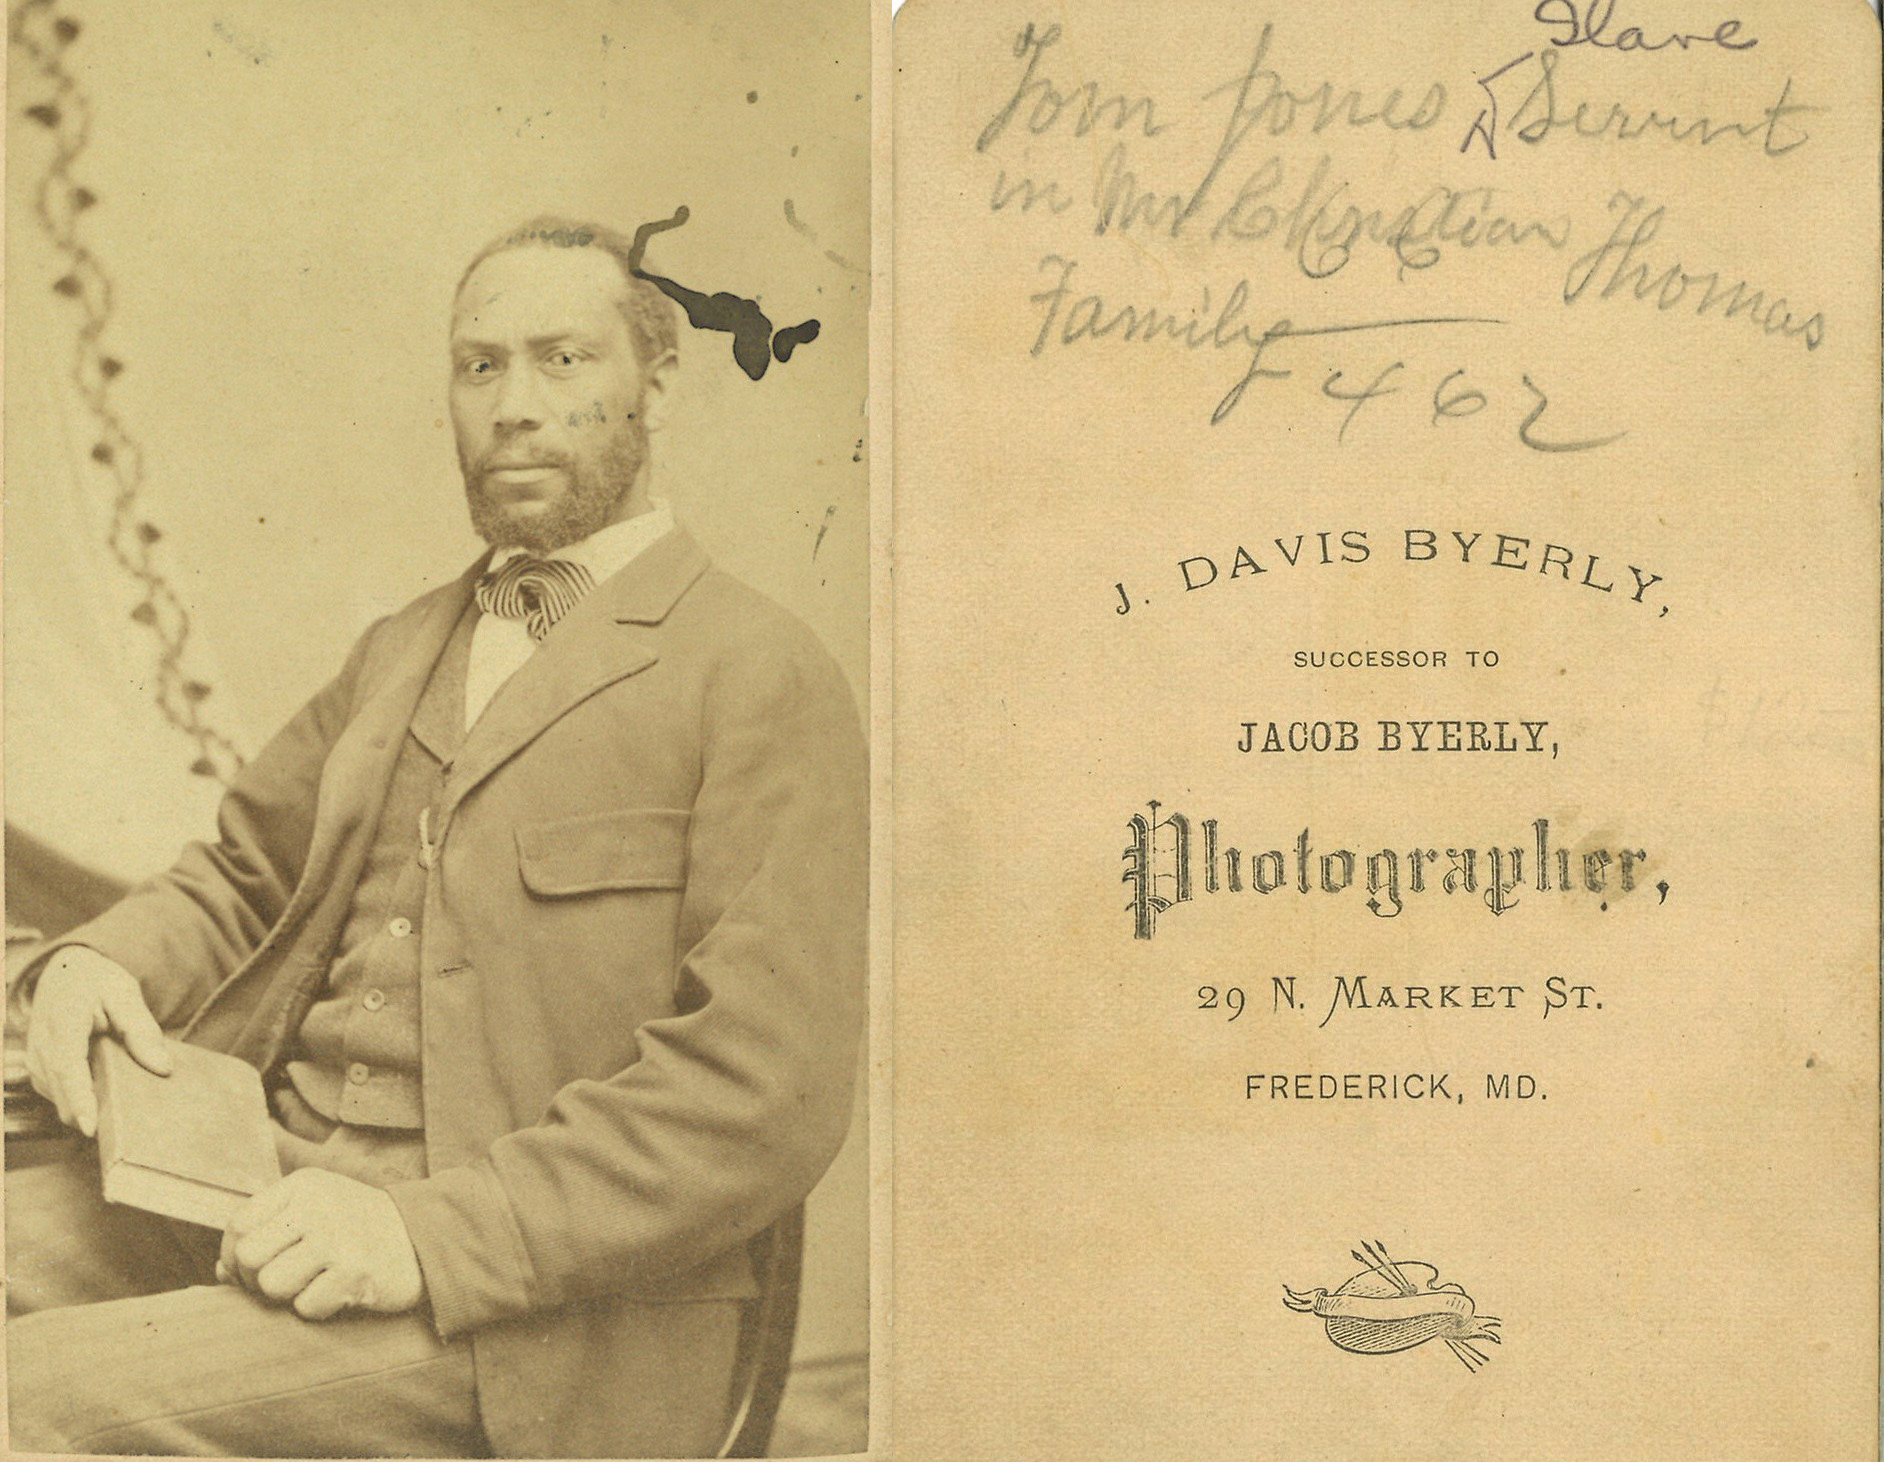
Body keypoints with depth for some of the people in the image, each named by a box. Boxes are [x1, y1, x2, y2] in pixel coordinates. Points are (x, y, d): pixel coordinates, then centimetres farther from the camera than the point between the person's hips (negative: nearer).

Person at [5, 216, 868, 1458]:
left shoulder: (766, 680, -6)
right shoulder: (400, 652, 20)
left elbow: (766, 1086, -15)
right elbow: (243, 870, 29)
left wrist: (436, 1230, -22)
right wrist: (102, 961, 5)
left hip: (531, 1304, -7)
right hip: (268, 1189, 7)